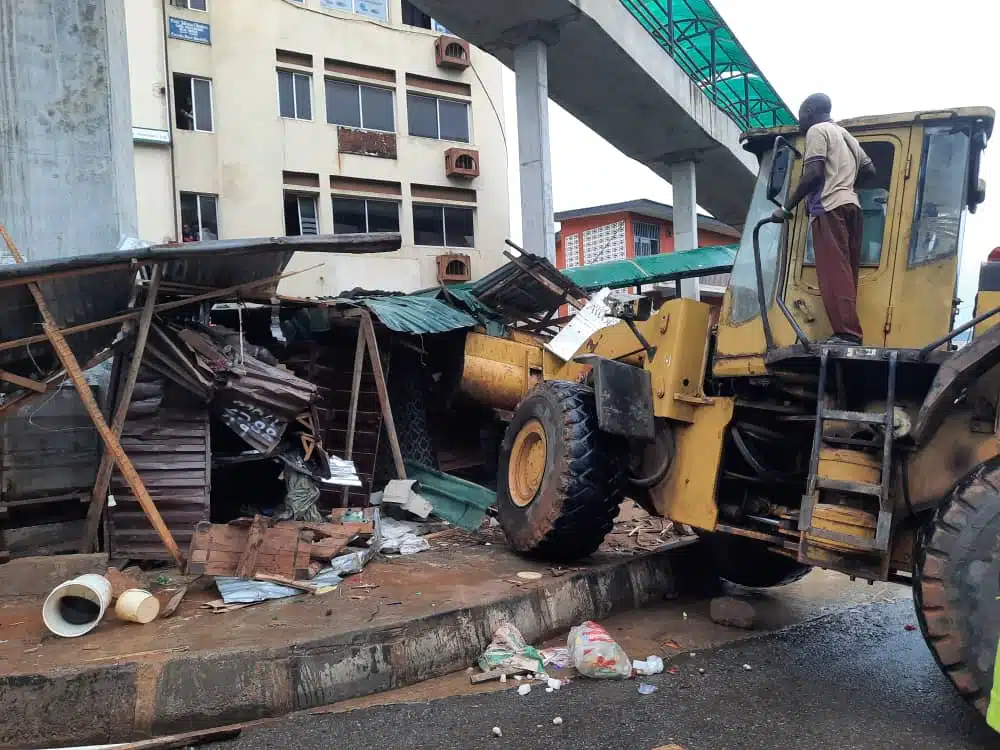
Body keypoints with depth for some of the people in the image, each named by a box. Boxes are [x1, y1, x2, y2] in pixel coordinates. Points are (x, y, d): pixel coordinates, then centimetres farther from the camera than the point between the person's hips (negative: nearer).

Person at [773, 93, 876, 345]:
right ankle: (849, 333, -2)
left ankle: (846, 334, -24)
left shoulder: (817, 130, 2)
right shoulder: (845, 135, 28)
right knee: (846, 273, 4)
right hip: (851, 206, 9)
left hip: (830, 208, -9)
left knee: (835, 274, -16)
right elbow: (869, 170, 25)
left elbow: (813, 174, -10)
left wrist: (786, 207, -8)